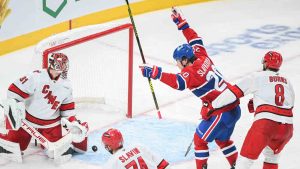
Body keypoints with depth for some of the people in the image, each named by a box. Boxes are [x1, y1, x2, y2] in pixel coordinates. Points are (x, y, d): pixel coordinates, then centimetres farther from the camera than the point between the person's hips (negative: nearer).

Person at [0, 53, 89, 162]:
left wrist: (73, 123, -2)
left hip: (51, 123, 3)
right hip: (28, 118, -3)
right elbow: (16, 89, -19)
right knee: (15, 143, 1)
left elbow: (67, 107, 6)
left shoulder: (66, 85, -3)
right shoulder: (36, 77, -21)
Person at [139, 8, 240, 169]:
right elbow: (195, 40, 22)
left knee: (200, 138, 5)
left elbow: (178, 82, -37)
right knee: (222, 139, 27)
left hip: (222, 112, -9)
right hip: (234, 107, 9)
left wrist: (155, 73, -42)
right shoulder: (202, 58, 7)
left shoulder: (191, 72, -17)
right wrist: (181, 23, 24)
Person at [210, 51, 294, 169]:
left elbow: (233, 92, 5)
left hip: (265, 123, -5)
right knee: (272, 153, 32)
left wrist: (212, 106, 13)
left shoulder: (258, 77, 8)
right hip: (287, 127, 5)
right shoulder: (287, 82, 23)